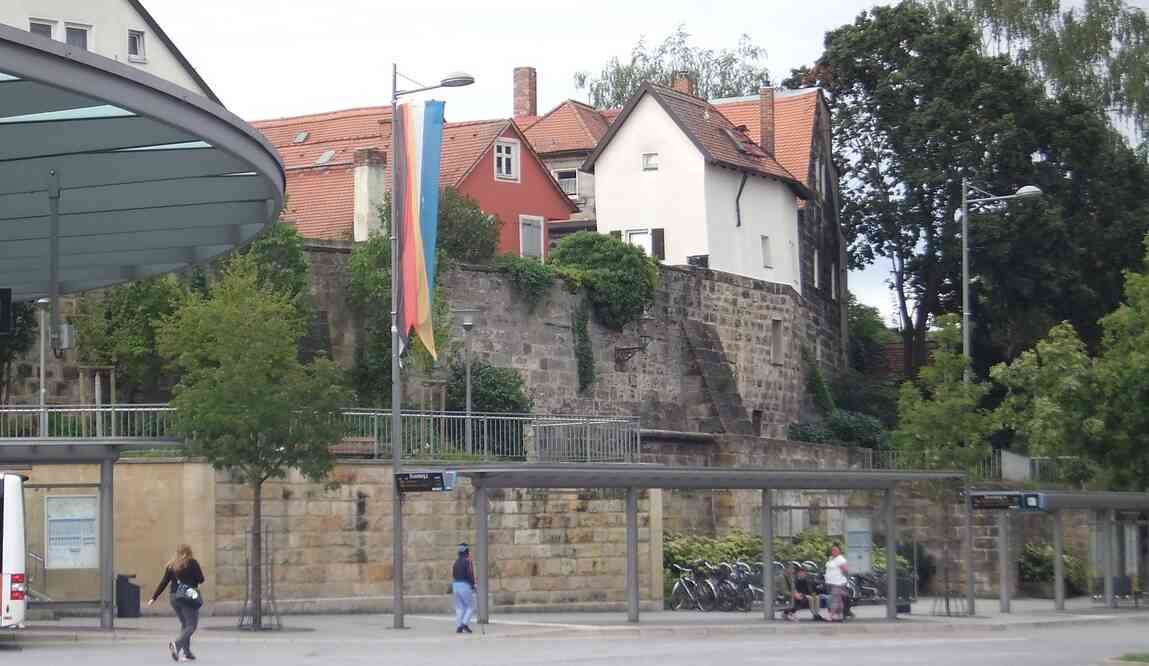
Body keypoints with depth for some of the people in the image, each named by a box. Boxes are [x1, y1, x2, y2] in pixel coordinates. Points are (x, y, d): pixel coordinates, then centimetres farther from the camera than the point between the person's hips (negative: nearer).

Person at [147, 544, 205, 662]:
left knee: (184, 625, 16)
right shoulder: (192, 563, -5)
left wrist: (154, 598, 11)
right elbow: (201, 579, -4)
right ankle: (177, 643, -28)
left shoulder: (171, 565, 9)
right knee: (191, 625, -4)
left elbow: (163, 582, 7)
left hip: (174, 597, 6)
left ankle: (187, 653, 12)